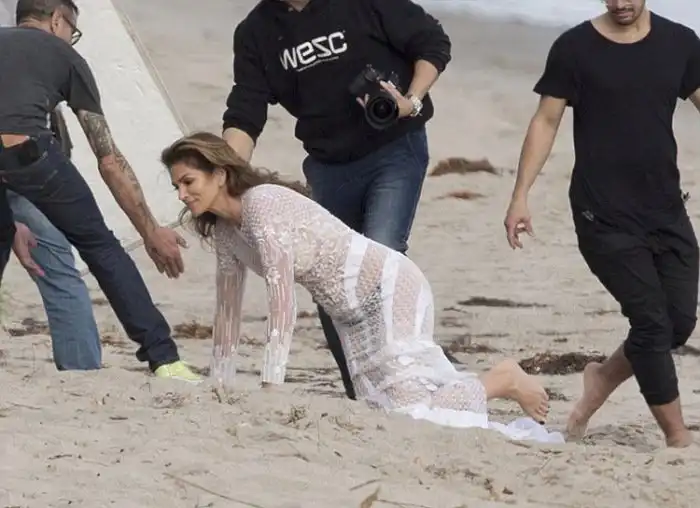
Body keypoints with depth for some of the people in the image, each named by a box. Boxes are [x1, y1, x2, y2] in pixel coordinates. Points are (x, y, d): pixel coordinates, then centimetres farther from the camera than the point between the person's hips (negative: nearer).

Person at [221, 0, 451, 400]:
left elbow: (433, 43, -3)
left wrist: (412, 102, -18)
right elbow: (244, 118, -3)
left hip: (394, 151, -5)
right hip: (327, 164, 5)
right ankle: (360, 396, 18)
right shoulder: (257, 32, 1)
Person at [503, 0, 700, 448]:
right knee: (650, 319, -9)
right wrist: (521, 196, -5)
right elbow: (546, 122, 1)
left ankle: (603, 379, 25)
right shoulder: (575, 49, -4)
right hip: (604, 217, -4)